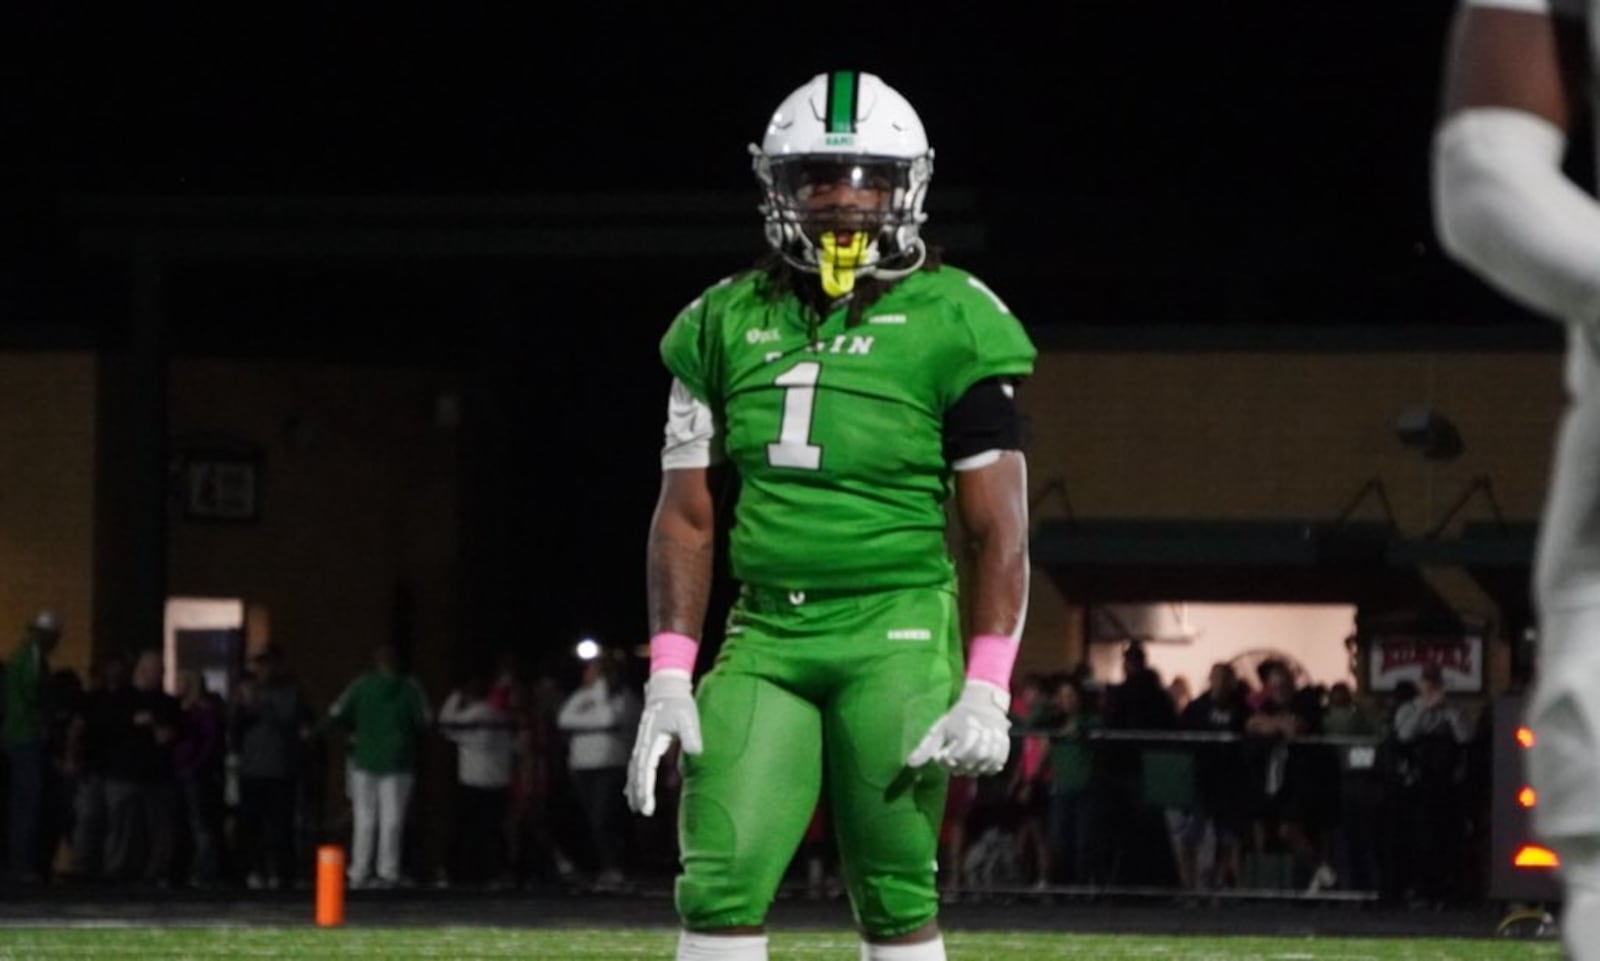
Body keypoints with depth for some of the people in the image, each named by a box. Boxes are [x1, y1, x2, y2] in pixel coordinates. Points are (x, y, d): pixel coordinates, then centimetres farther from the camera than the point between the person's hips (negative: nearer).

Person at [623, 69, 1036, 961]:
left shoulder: (950, 326, -2)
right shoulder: (726, 324, 10)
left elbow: (999, 527, -3)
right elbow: (688, 515, 12)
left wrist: (986, 691, -10)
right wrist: (669, 679, 5)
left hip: (897, 632, -4)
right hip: (766, 635, 4)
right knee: (719, 886, -6)